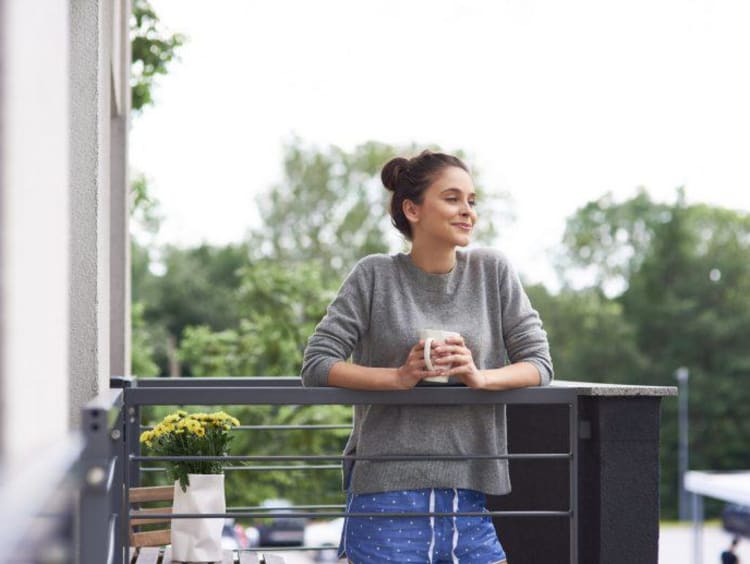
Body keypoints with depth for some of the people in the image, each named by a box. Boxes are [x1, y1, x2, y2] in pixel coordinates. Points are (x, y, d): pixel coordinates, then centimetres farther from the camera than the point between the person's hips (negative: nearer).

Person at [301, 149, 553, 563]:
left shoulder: (492, 272, 8)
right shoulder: (376, 276, 1)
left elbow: (538, 363, 5)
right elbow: (317, 365, -3)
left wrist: (480, 376, -15)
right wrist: (399, 377, -17)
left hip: (468, 495, 3)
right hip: (387, 496, -3)